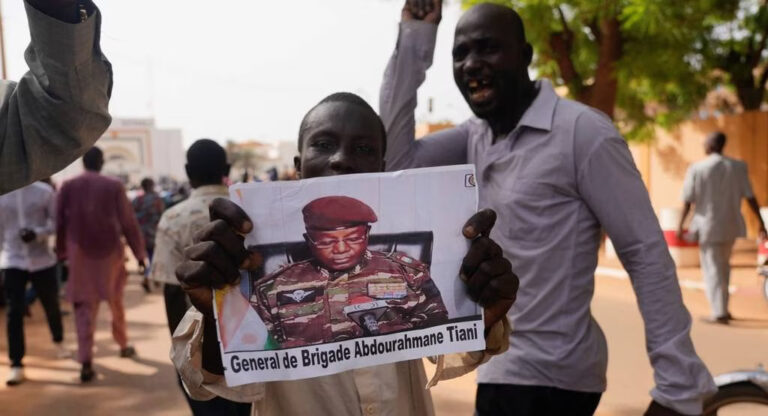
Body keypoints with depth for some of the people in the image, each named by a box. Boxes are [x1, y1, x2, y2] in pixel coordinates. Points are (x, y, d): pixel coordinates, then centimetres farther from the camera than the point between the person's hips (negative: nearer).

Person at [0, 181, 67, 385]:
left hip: (42, 259, 0)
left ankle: (58, 342, 42)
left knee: (51, 305, 14)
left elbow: (56, 221, -5)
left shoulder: (44, 191, -6)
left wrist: (37, 233, -23)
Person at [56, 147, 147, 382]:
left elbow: (60, 222, 2)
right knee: (116, 302, 19)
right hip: (109, 251, 0)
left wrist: (62, 251, 13)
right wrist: (139, 252, 2)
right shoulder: (114, 186, -6)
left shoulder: (68, 187, -1)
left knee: (84, 307, 3)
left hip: (79, 254, 1)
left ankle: (86, 362, -5)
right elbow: (128, 223, -5)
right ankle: (123, 345, 33)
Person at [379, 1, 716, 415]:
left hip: (549, 376, -7)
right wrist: (413, 38, -4)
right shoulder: (475, 136, 5)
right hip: (502, 369, 7)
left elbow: (647, 255, -15)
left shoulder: (582, 133, -16)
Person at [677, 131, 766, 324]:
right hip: (731, 225, 4)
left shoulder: (697, 168, -11)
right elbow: (750, 197, -1)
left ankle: (719, 313, -2)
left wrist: (680, 225, -1)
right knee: (723, 264, 21)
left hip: (708, 226, -4)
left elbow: (688, 201, -10)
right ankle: (722, 307, 27)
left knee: (712, 269, 1)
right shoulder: (738, 167, -1)